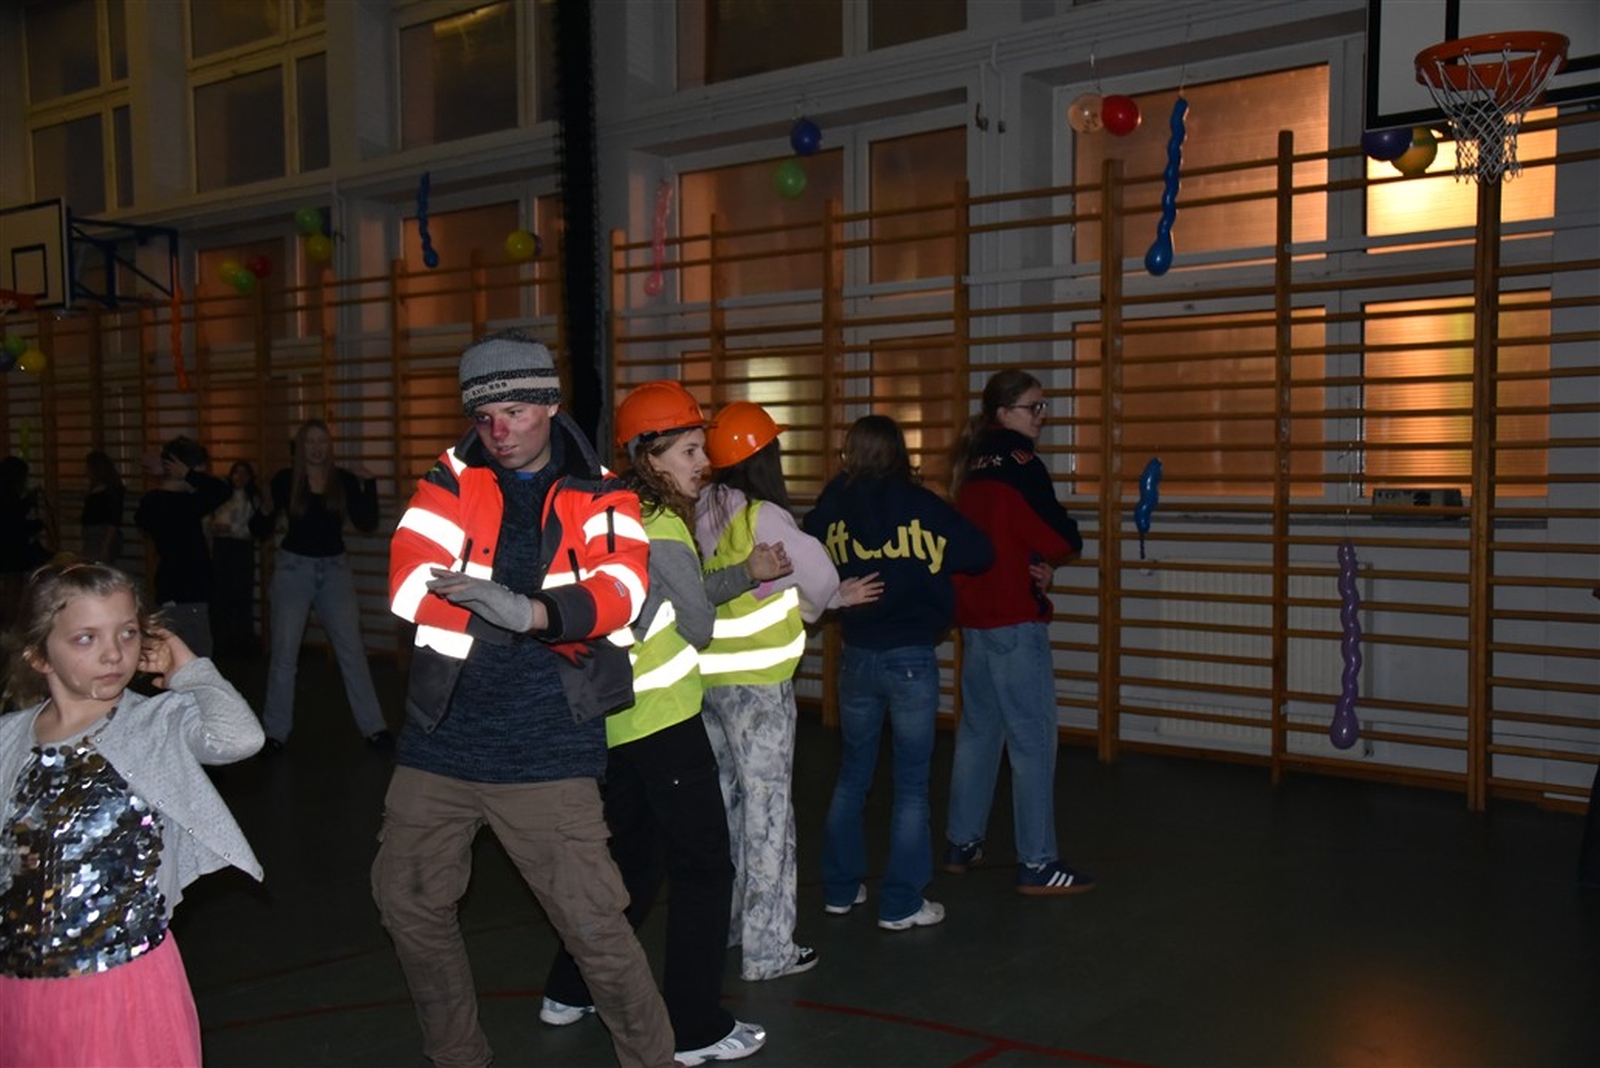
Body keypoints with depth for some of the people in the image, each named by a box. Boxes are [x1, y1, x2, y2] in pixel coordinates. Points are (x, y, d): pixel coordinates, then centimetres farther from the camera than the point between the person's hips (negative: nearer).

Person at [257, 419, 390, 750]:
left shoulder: (345, 479, -2)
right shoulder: (285, 479, -6)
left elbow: (366, 524, -6)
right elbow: (263, 529, -1)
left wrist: (369, 484, -15)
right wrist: (266, 513, -22)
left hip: (335, 568, 1)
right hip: (294, 568, -1)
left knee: (351, 649, 4)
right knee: (284, 651, 3)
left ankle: (373, 727, 11)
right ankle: (276, 732, 13)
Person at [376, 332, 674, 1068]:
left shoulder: (597, 495, -1)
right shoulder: (453, 480, 3)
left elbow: (620, 590, -18)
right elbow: (410, 579, -13)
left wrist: (530, 611, -38)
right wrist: (562, 622, -18)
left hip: (547, 750, -4)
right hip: (440, 741, 4)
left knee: (594, 923, -4)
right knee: (407, 902, 17)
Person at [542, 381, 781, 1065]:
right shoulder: (663, 528, -17)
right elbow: (700, 627, -10)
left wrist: (747, 573, 9)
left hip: (618, 720, 9)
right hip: (663, 721, -9)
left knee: (632, 858, 23)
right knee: (703, 871, 1)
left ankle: (569, 992, 33)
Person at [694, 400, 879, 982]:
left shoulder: (703, 511, 3)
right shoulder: (763, 518, -17)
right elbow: (818, 579, -5)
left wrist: (836, 596, 17)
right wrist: (831, 597, 20)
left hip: (708, 678, 7)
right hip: (756, 682, -7)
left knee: (725, 799, 19)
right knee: (767, 808, 1)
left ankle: (723, 920, 32)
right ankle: (768, 950, 8)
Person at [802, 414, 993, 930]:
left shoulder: (832, 508, -3)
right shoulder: (920, 505, -10)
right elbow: (981, 553, -9)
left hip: (856, 657, 3)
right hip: (912, 659, -3)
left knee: (852, 774, 18)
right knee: (911, 783, 6)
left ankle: (840, 888, 26)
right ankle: (901, 905, 10)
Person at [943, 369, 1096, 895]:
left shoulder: (973, 463, 12)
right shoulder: (1019, 461, -13)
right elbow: (1062, 538, -15)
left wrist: (1035, 564, 0)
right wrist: (1052, 559, 6)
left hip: (973, 615, 9)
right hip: (1016, 620, -9)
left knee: (977, 730, 17)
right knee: (1033, 739, -4)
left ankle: (962, 844, 24)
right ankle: (1037, 865, -1)